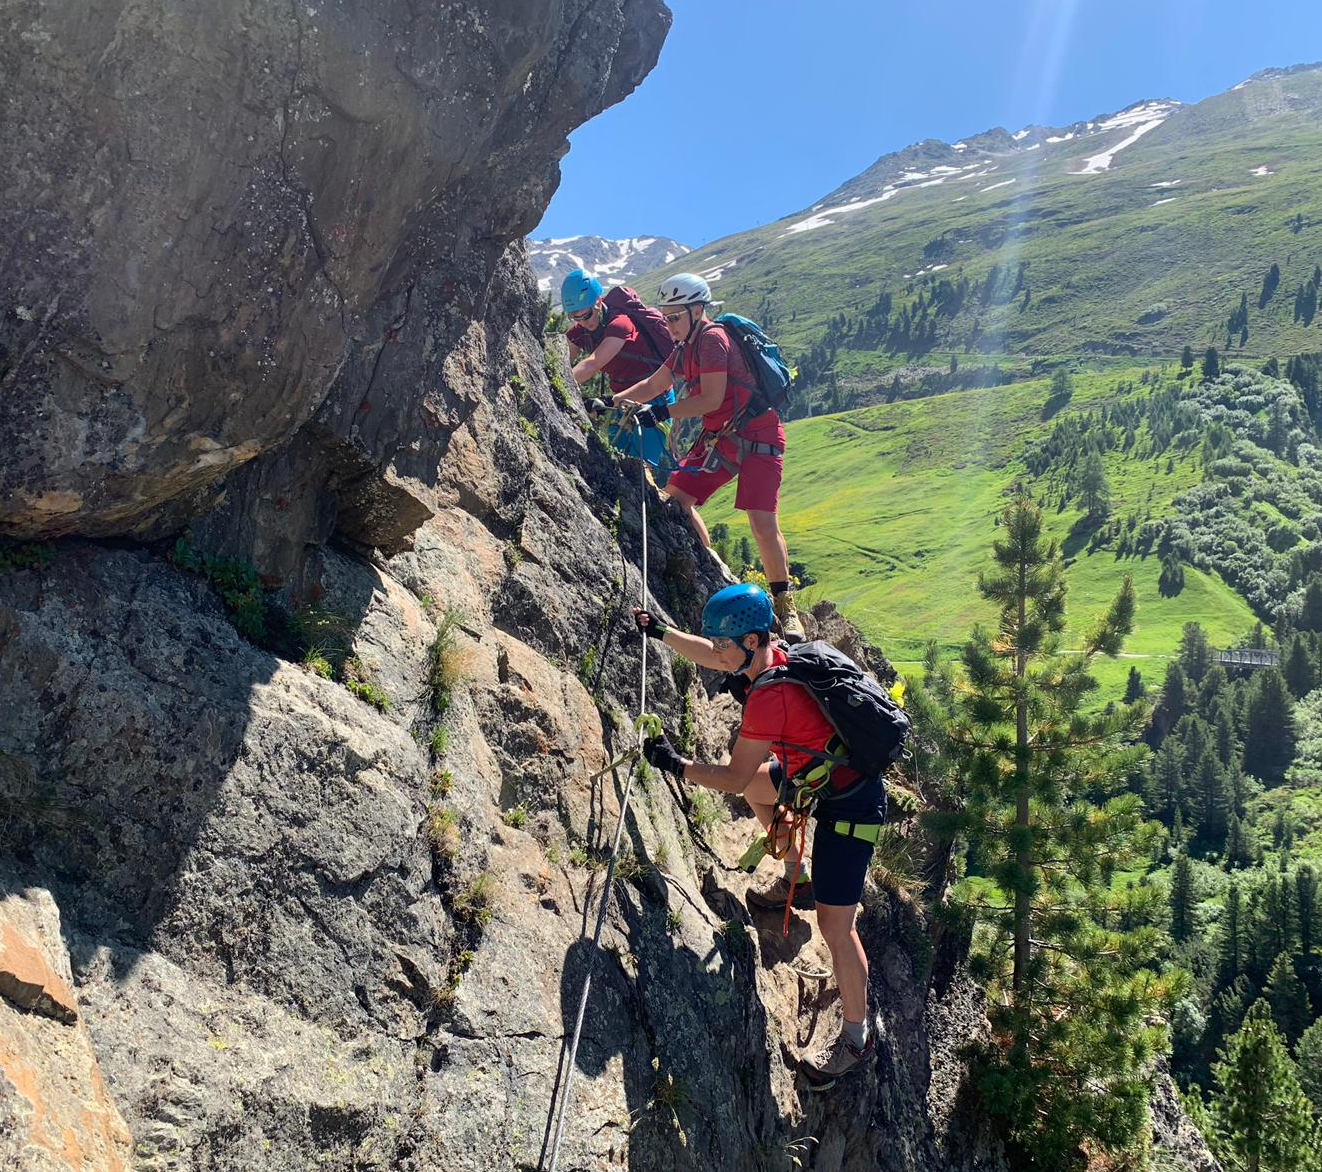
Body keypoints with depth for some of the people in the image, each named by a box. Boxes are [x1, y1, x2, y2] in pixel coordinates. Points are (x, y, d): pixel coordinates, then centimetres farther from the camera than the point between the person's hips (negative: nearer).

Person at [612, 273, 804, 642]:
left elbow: (712, 399, -23)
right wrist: (613, 401, 6)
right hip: (720, 438, 9)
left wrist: (661, 412, -24)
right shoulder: (686, 346, 12)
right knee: (676, 495, -3)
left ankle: (785, 605, -1)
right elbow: (652, 385, 19)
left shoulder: (713, 339, -16)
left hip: (758, 438, -9)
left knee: (763, 523, -17)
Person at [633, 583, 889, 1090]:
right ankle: (799, 880, 41)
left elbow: (735, 777, -24)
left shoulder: (770, 696, -31)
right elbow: (711, 657, 16)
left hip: (849, 805, -10)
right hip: (818, 774, 10)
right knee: (758, 787, 30)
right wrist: (662, 632, 20)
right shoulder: (774, 654, -4)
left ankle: (856, 1039, 11)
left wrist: (676, 765, -17)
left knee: (835, 924, -5)